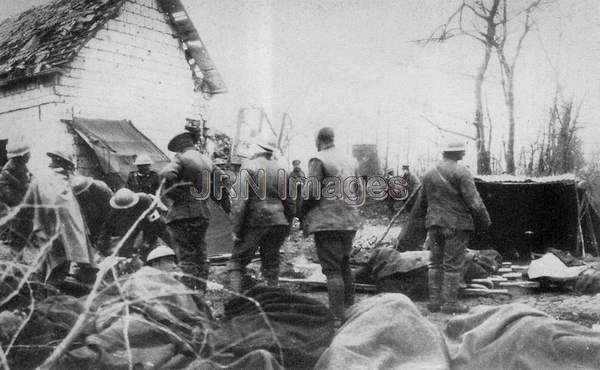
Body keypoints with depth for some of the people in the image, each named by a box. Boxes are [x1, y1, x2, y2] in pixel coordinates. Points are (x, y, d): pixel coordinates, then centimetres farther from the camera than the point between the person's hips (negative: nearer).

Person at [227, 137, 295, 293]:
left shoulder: (248, 166, -5)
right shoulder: (280, 169, 12)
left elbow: (242, 200, -12)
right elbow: (290, 202, 13)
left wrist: (236, 230, -9)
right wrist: (287, 226, 20)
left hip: (255, 221, -5)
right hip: (278, 221, 5)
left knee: (237, 262, 2)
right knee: (271, 264, 13)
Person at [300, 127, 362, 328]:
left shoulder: (318, 160, -9)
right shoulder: (349, 161, 13)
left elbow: (311, 191, -15)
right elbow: (359, 189, 14)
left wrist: (303, 216, -3)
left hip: (327, 221, -7)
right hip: (350, 221, 7)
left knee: (332, 269, -5)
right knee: (345, 266, 18)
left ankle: (337, 317, -6)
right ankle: (349, 309, 25)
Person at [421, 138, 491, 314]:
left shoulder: (429, 174, 11)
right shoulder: (461, 173, -10)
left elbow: (424, 202, 18)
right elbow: (473, 201, -13)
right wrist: (484, 221, -2)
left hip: (434, 224, 6)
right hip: (456, 224, -6)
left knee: (436, 262, 12)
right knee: (453, 264, -1)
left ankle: (434, 300, 14)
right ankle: (450, 302, 2)